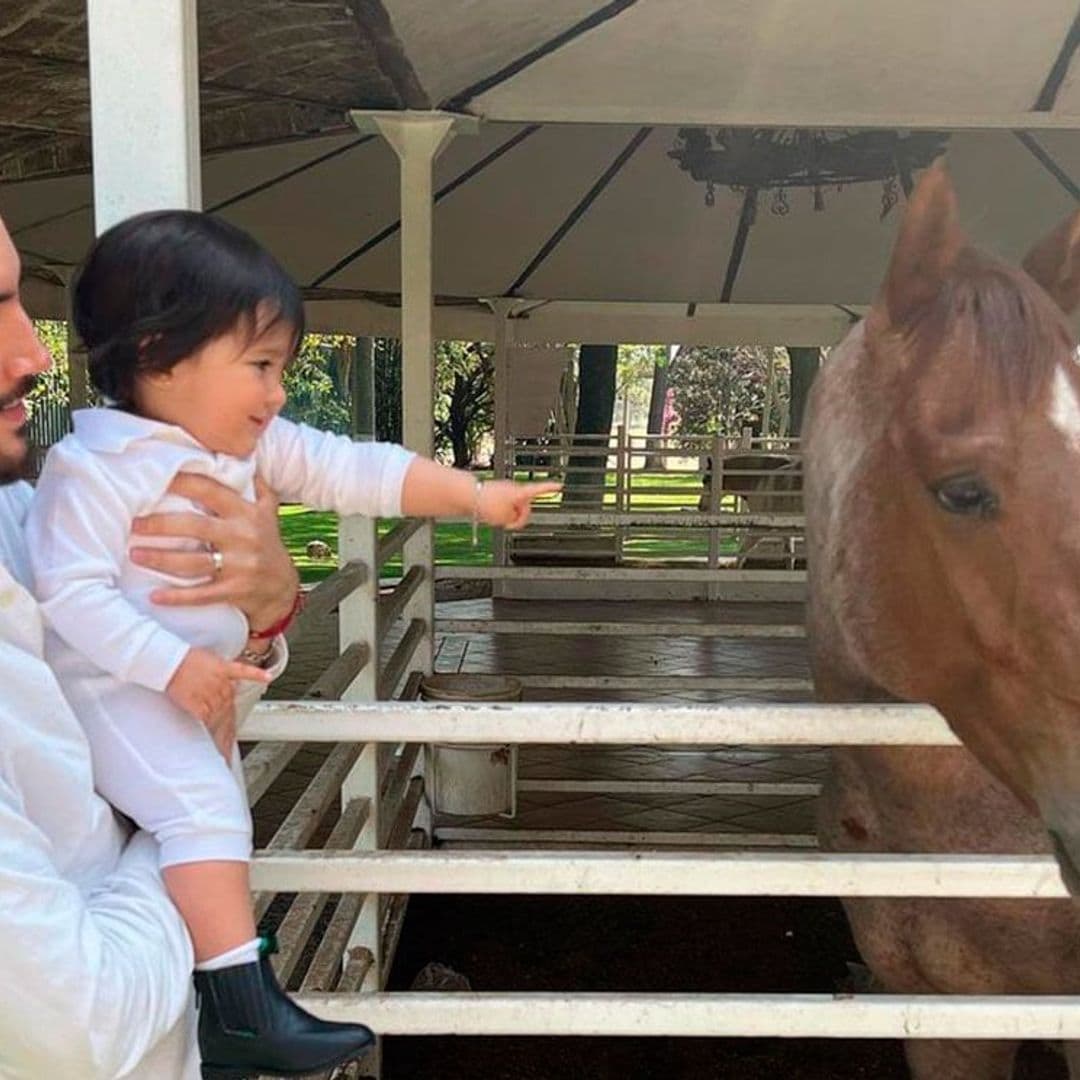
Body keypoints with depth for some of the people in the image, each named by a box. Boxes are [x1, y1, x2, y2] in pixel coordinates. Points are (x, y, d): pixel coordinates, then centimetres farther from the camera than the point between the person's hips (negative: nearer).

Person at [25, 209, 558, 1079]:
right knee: (203, 809, -24)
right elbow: (70, 590, -25)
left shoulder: (254, 444, -1)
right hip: (120, 685, -9)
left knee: (211, 807, 19)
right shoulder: (98, 465, -22)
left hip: (205, 673, 9)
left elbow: (356, 471, -2)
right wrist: (171, 663, -31)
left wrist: (474, 496, -6)